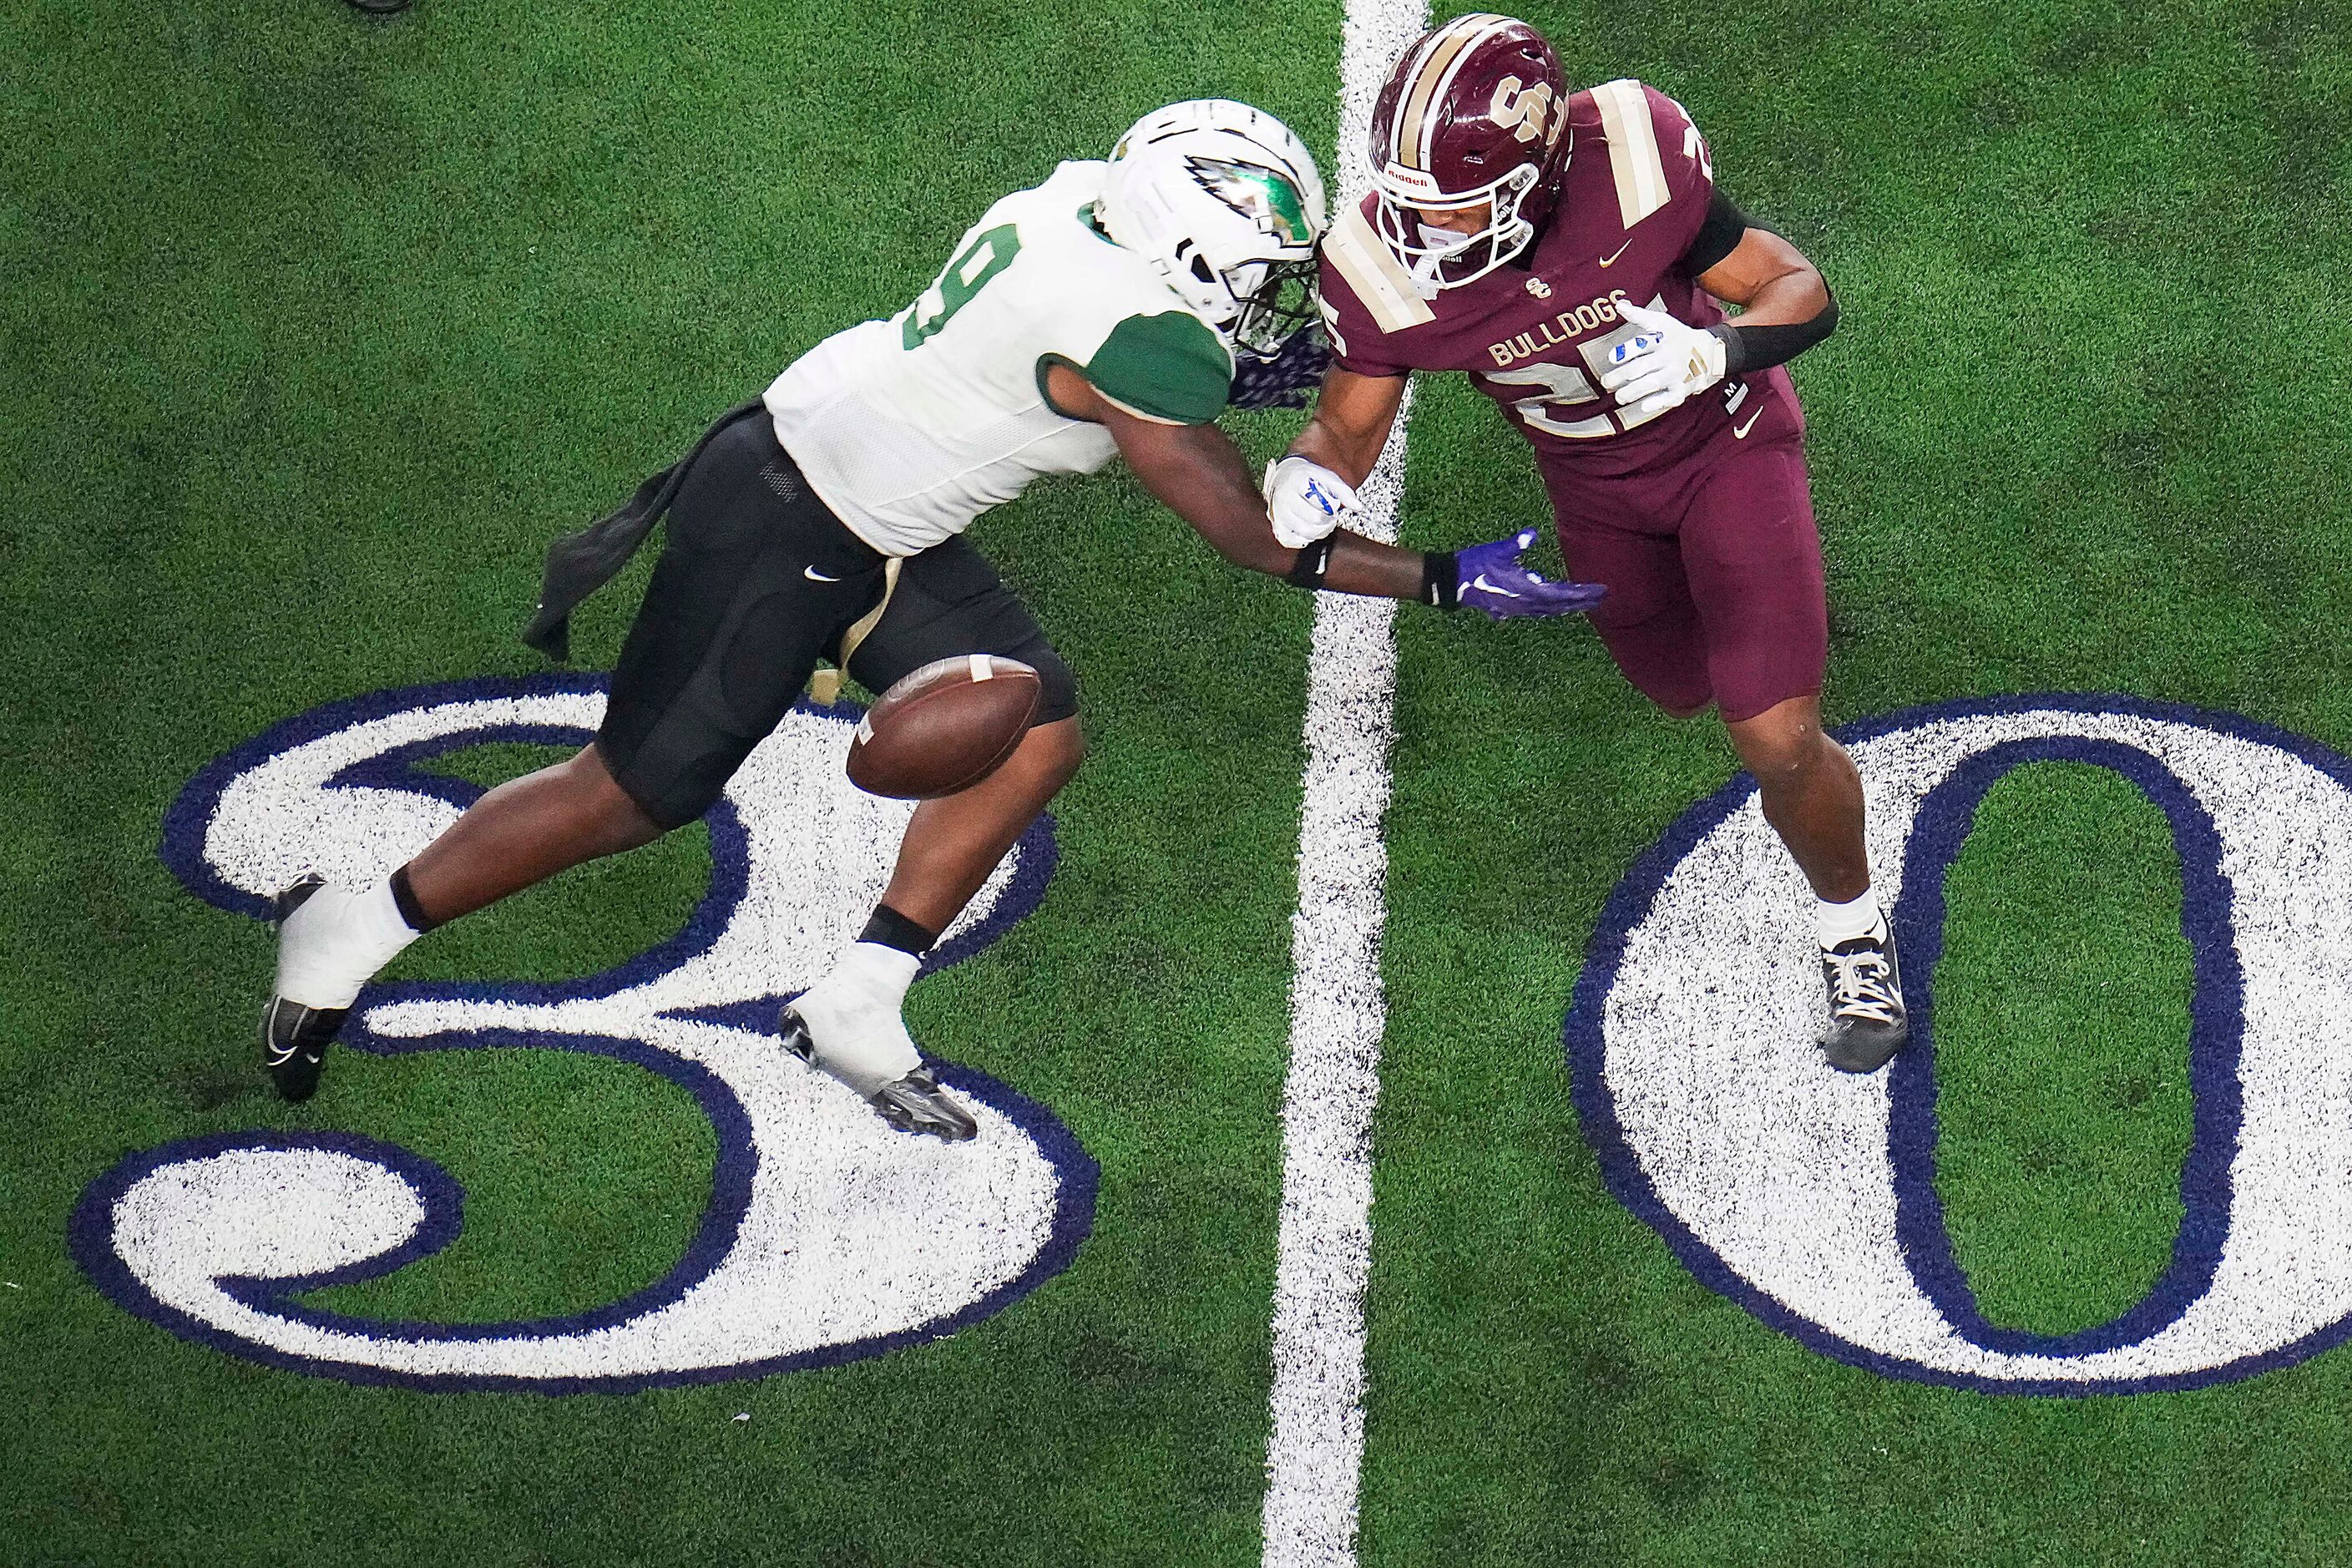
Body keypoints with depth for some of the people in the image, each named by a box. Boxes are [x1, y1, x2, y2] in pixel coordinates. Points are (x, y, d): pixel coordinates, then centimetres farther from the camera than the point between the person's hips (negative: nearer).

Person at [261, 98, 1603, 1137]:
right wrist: (1448, 581, -13)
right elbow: (1254, 536, -19)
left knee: (1037, 737, 4)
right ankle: (351, 935, 18)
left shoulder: (1084, 200, -4)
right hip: (778, 529, -9)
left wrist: (1246, 362, 1)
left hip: (879, 532, 9)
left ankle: (859, 1005, 13)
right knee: (640, 793, 2)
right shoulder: (1139, 341, -28)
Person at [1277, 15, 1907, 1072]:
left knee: (1778, 744, -12)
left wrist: (1710, 351, -44)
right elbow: (1352, 419, -12)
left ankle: (1853, 931, 18)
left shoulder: (1635, 160, -36)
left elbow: (1800, 295, -23)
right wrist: (1315, 478, -36)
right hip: (1597, 491, 3)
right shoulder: (1385, 267, -30)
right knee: (1683, 693, 25)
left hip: (1724, 438, -3)